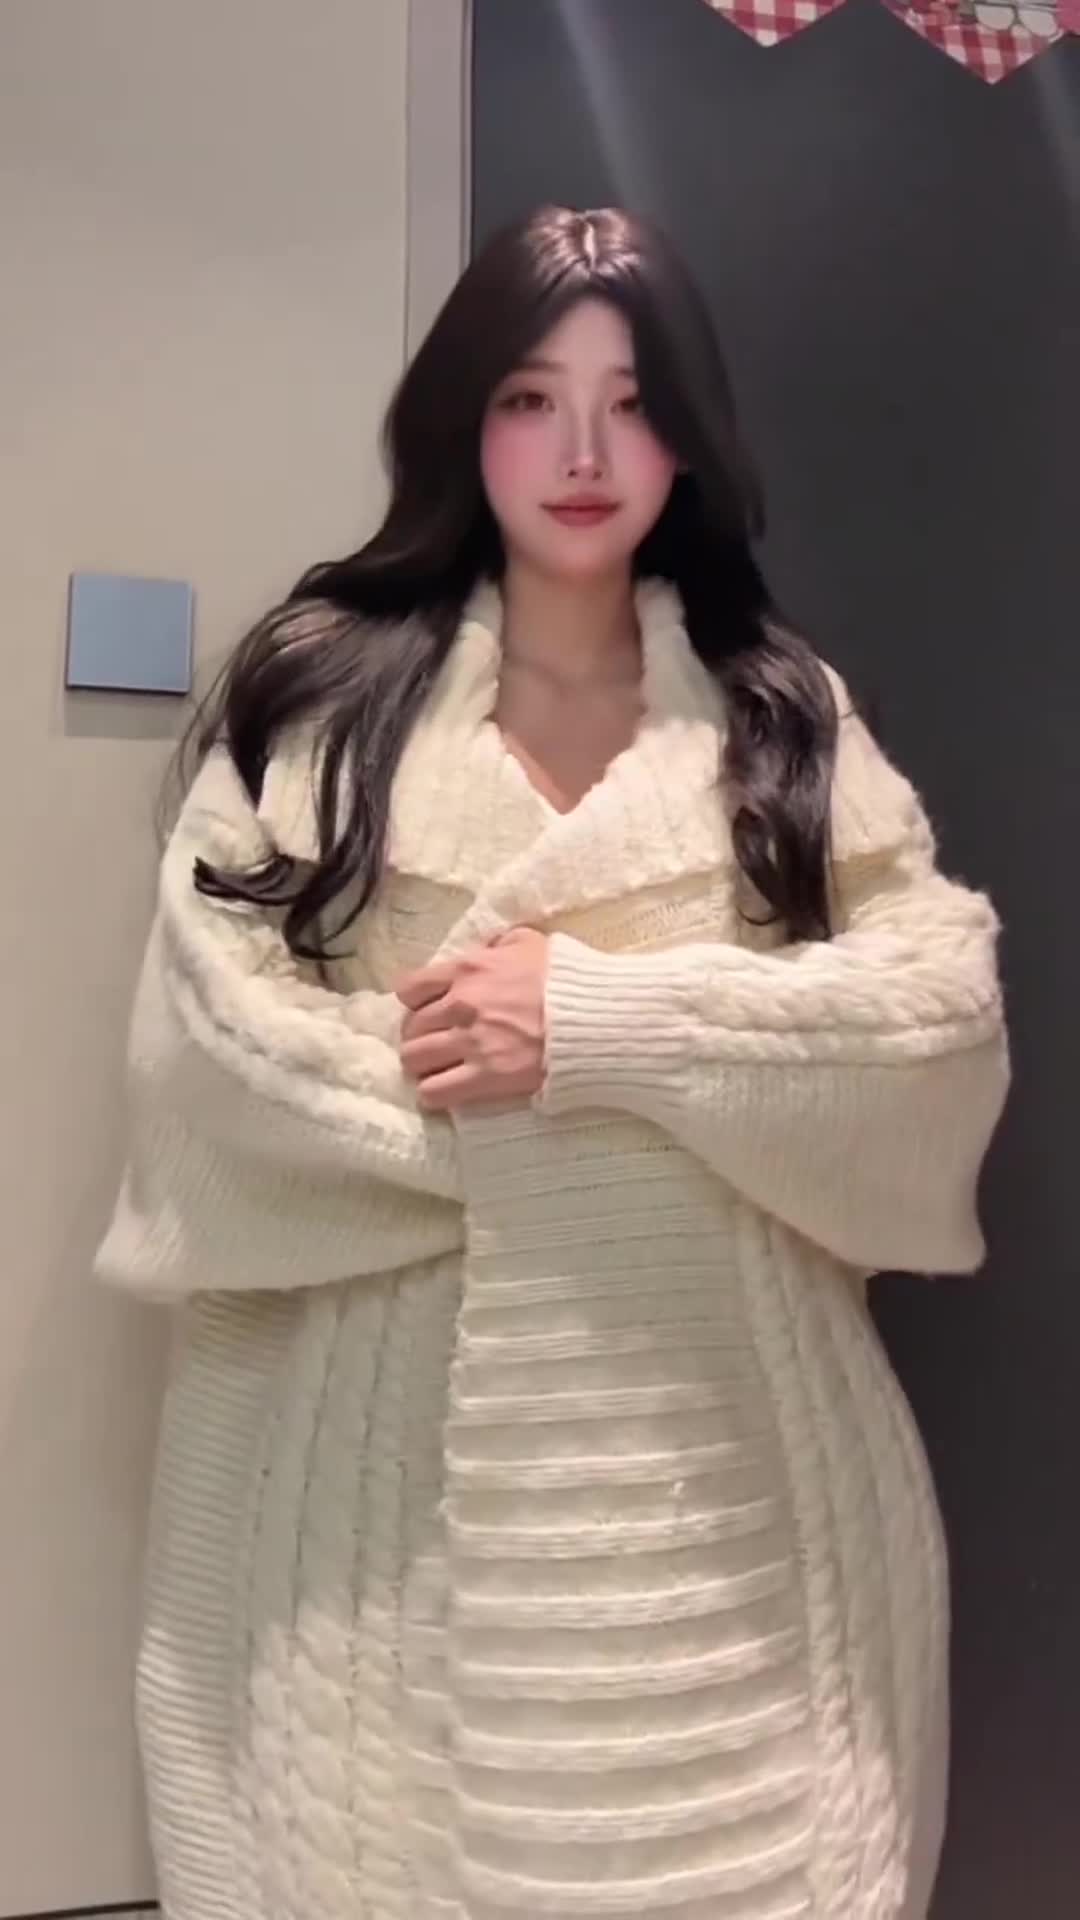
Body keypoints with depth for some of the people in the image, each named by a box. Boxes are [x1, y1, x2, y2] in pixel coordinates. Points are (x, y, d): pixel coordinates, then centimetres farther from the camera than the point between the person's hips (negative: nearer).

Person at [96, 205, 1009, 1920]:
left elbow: (947, 998, -4)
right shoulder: (322, 687, 4)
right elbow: (206, 1023, -5)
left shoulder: (787, 713, 9)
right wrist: (462, 1095, -13)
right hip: (400, 1420, 0)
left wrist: (609, 1018, -14)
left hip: (714, 1430, 2)